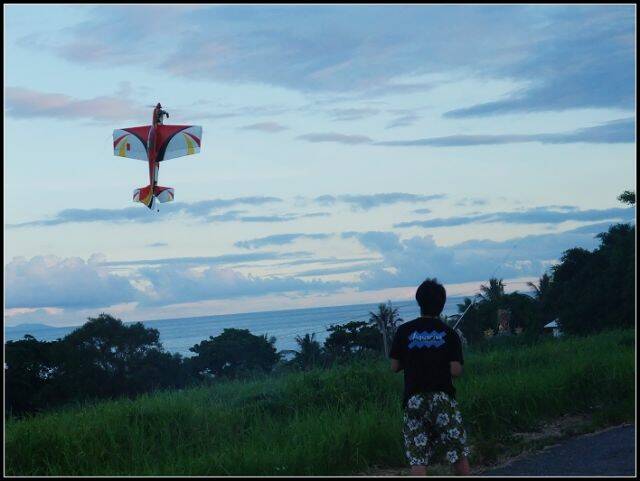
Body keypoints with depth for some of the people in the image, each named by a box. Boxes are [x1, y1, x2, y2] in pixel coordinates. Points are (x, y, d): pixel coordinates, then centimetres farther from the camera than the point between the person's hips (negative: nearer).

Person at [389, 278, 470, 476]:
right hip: (443, 398, 0)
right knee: (458, 452, 11)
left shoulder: (404, 331, 1)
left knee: (417, 457, 0)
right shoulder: (449, 333, 0)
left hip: (414, 399, 0)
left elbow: (395, 367, 3)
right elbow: (456, 370, -6)